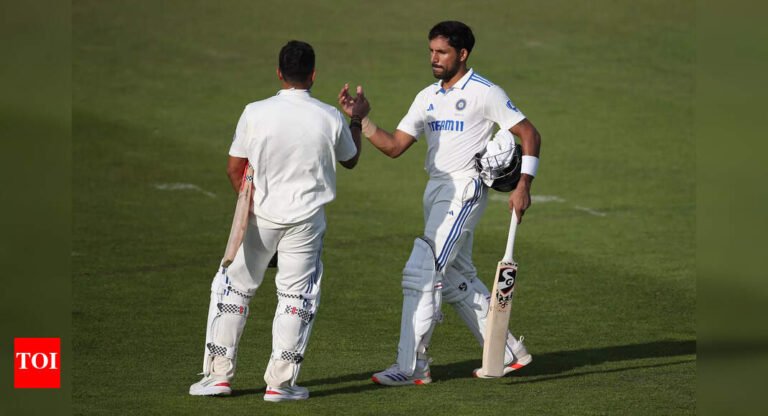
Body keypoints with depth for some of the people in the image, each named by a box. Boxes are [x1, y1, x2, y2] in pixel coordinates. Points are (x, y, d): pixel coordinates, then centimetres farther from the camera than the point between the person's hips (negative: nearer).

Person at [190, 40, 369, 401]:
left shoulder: (255, 113, -10)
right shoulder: (331, 118, -7)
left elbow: (234, 168, -4)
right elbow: (350, 160, 11)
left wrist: (249, 203, 11)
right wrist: (357, 120, 26)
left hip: (261, 214, 0)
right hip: (306, 218, 0)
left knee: (233, 287, 12)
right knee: (297, 296, 9)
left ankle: (218, 374, 11)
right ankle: (280, 381, 7)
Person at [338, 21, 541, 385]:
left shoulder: (485, 92, -7)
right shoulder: (427, 97, 13)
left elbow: (529, 134, -5)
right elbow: (393, 146, 10)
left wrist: (523, 185, -14)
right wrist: (359, 118, -3)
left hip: (465, 188, -8)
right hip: (435, 190, 8)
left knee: (421, 272, -15)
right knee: (457, 279, 14)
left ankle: (412, 365, -13)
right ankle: (507, 352, 24)